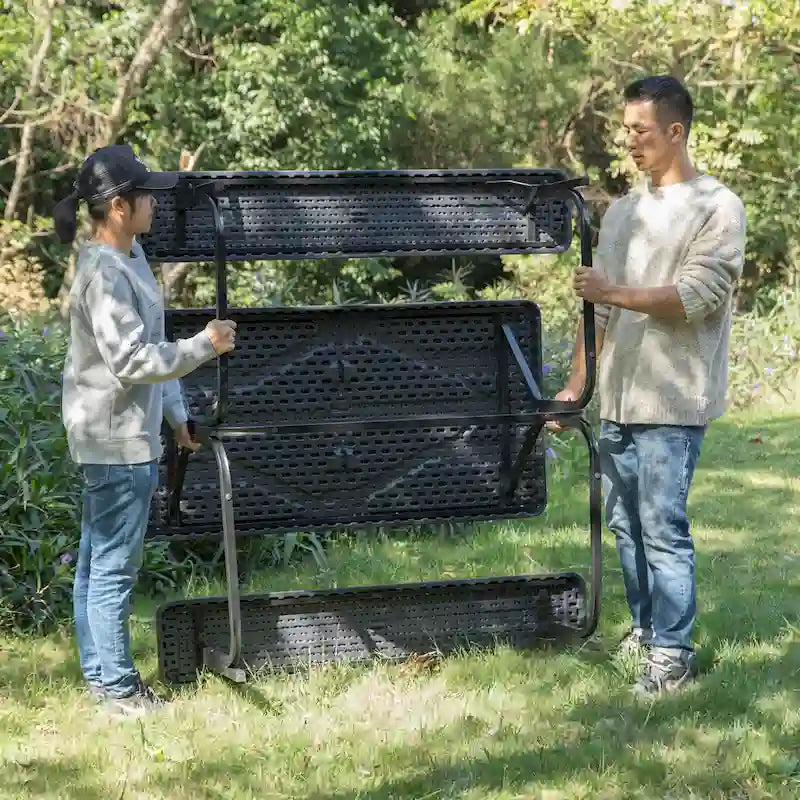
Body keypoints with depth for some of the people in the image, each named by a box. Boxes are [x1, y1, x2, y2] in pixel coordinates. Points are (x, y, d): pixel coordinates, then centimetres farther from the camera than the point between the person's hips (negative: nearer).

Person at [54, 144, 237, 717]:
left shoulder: (130, 256, 10)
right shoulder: (104, 274, -22)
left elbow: (151, 345, 16)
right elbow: (133, 362, -24)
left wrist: (177, 414, 17)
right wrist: (206, 345, -16)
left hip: (111, 434, 10)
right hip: (117, 439, -10)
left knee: (96, 559, 17)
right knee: (115, 567, -1)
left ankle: (99, 672, 26)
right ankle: (117, 687, 7)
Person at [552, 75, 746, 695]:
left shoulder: (717, 209, -5)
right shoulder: (622, 212, 16)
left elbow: (695, 297, -15)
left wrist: (614, 292, -15)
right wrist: (576, 385, 14)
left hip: (673, 403, -7)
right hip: (618, 399, 7)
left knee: (664, 527, -9)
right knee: (625, 522, 12)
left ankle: (674, 653, -3)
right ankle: (646, 628, 25)